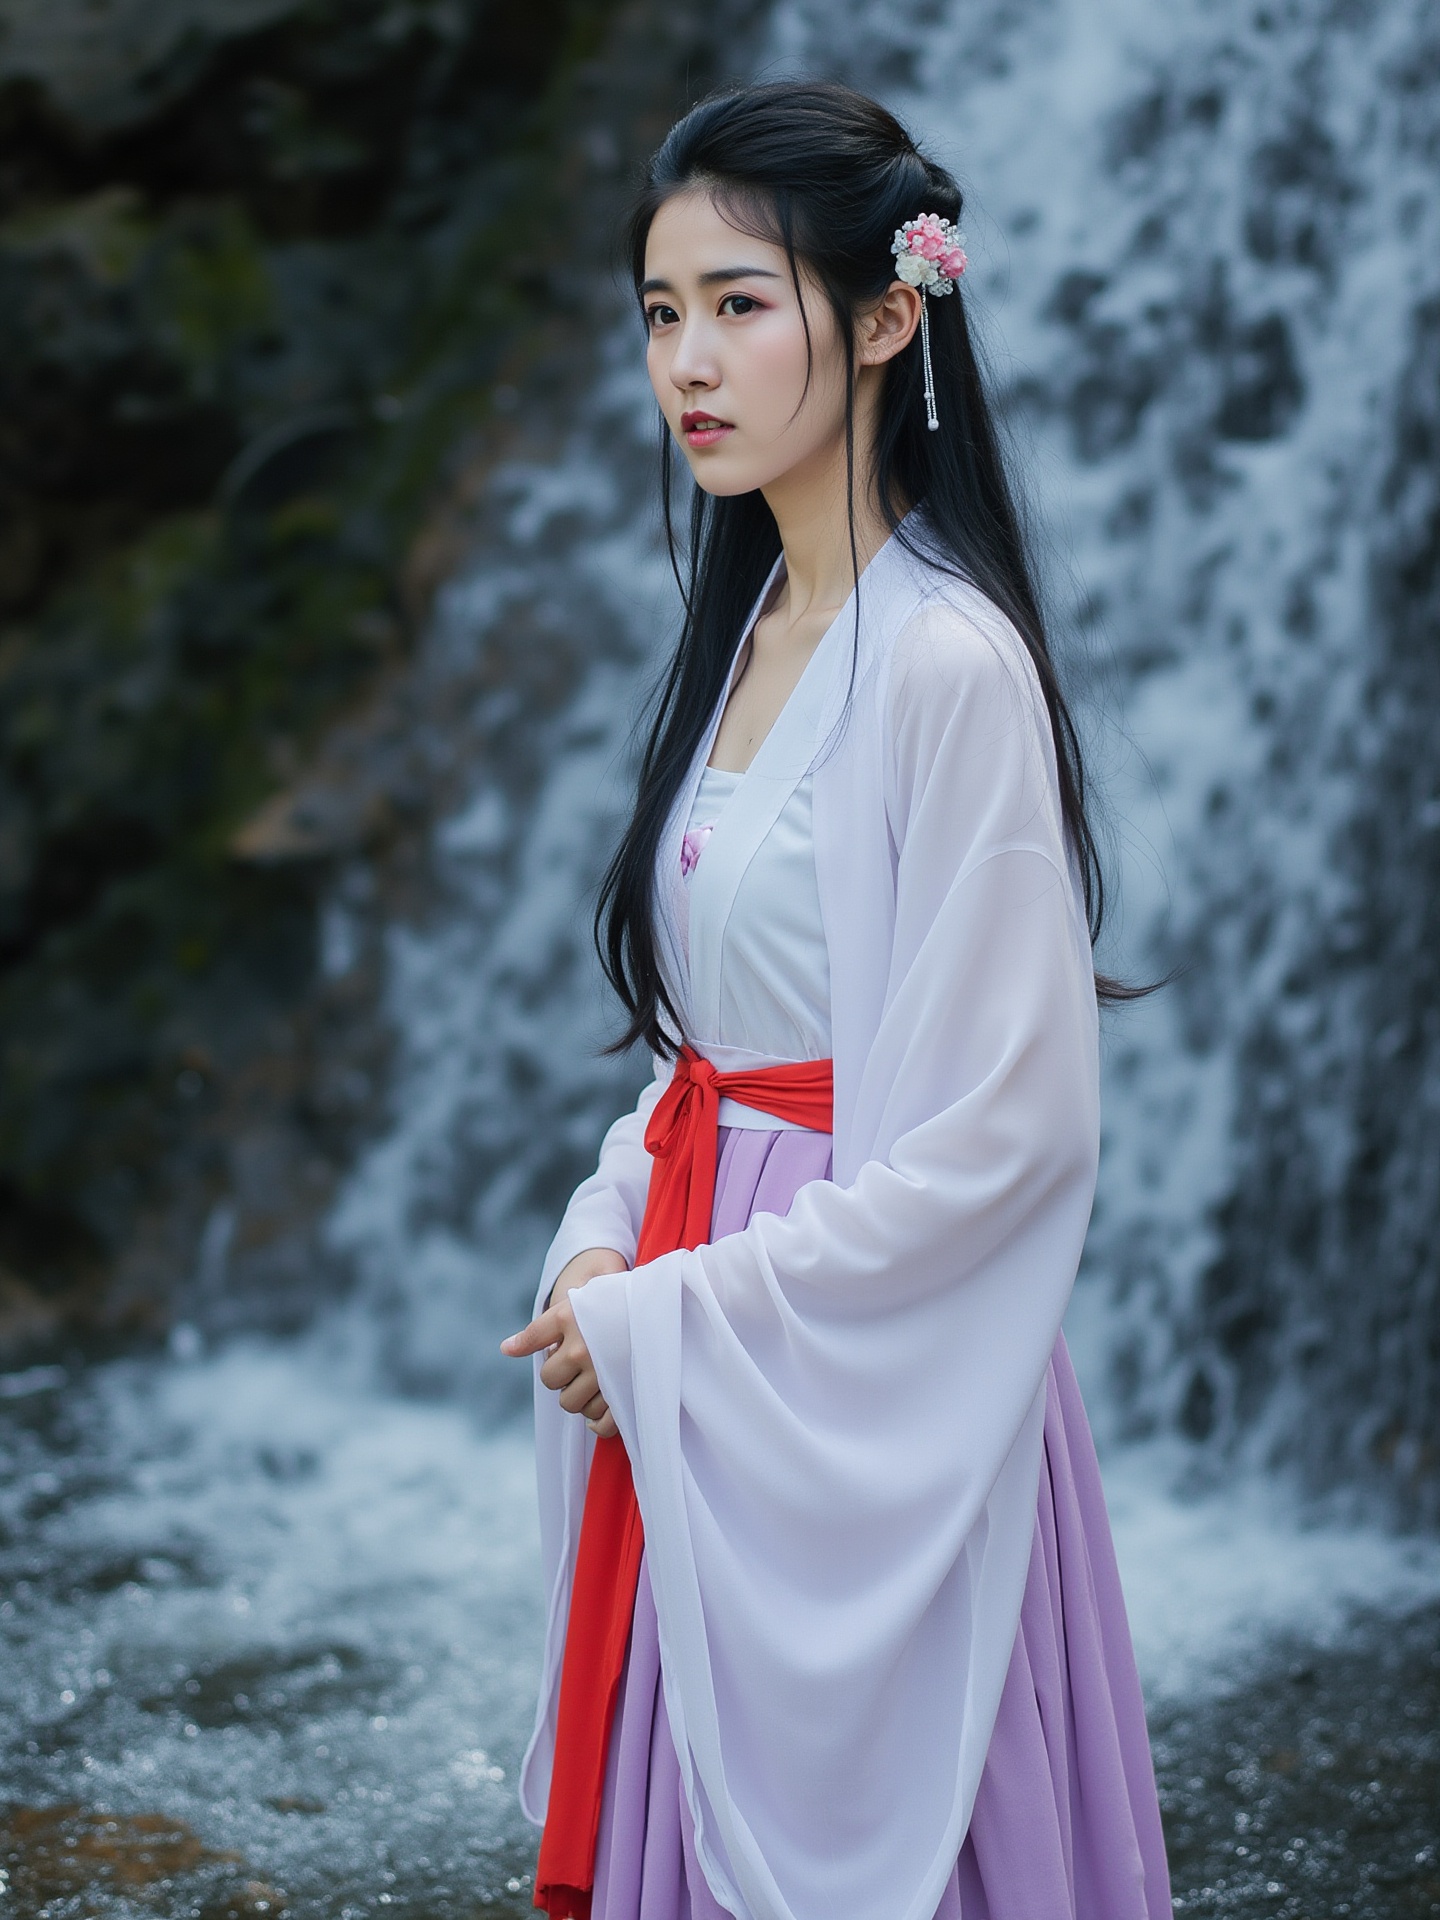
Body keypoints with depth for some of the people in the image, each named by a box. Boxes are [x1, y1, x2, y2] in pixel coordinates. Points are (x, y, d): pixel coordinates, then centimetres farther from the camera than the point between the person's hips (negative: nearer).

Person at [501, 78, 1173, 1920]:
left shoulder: (947, 663, -18)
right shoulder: (750, 630, 8)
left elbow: (1001, 1127, -20)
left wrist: (669, 1321, -15)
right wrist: (607, 1234, 0)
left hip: (859, 1395, -8)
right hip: (689, 1406, 8)